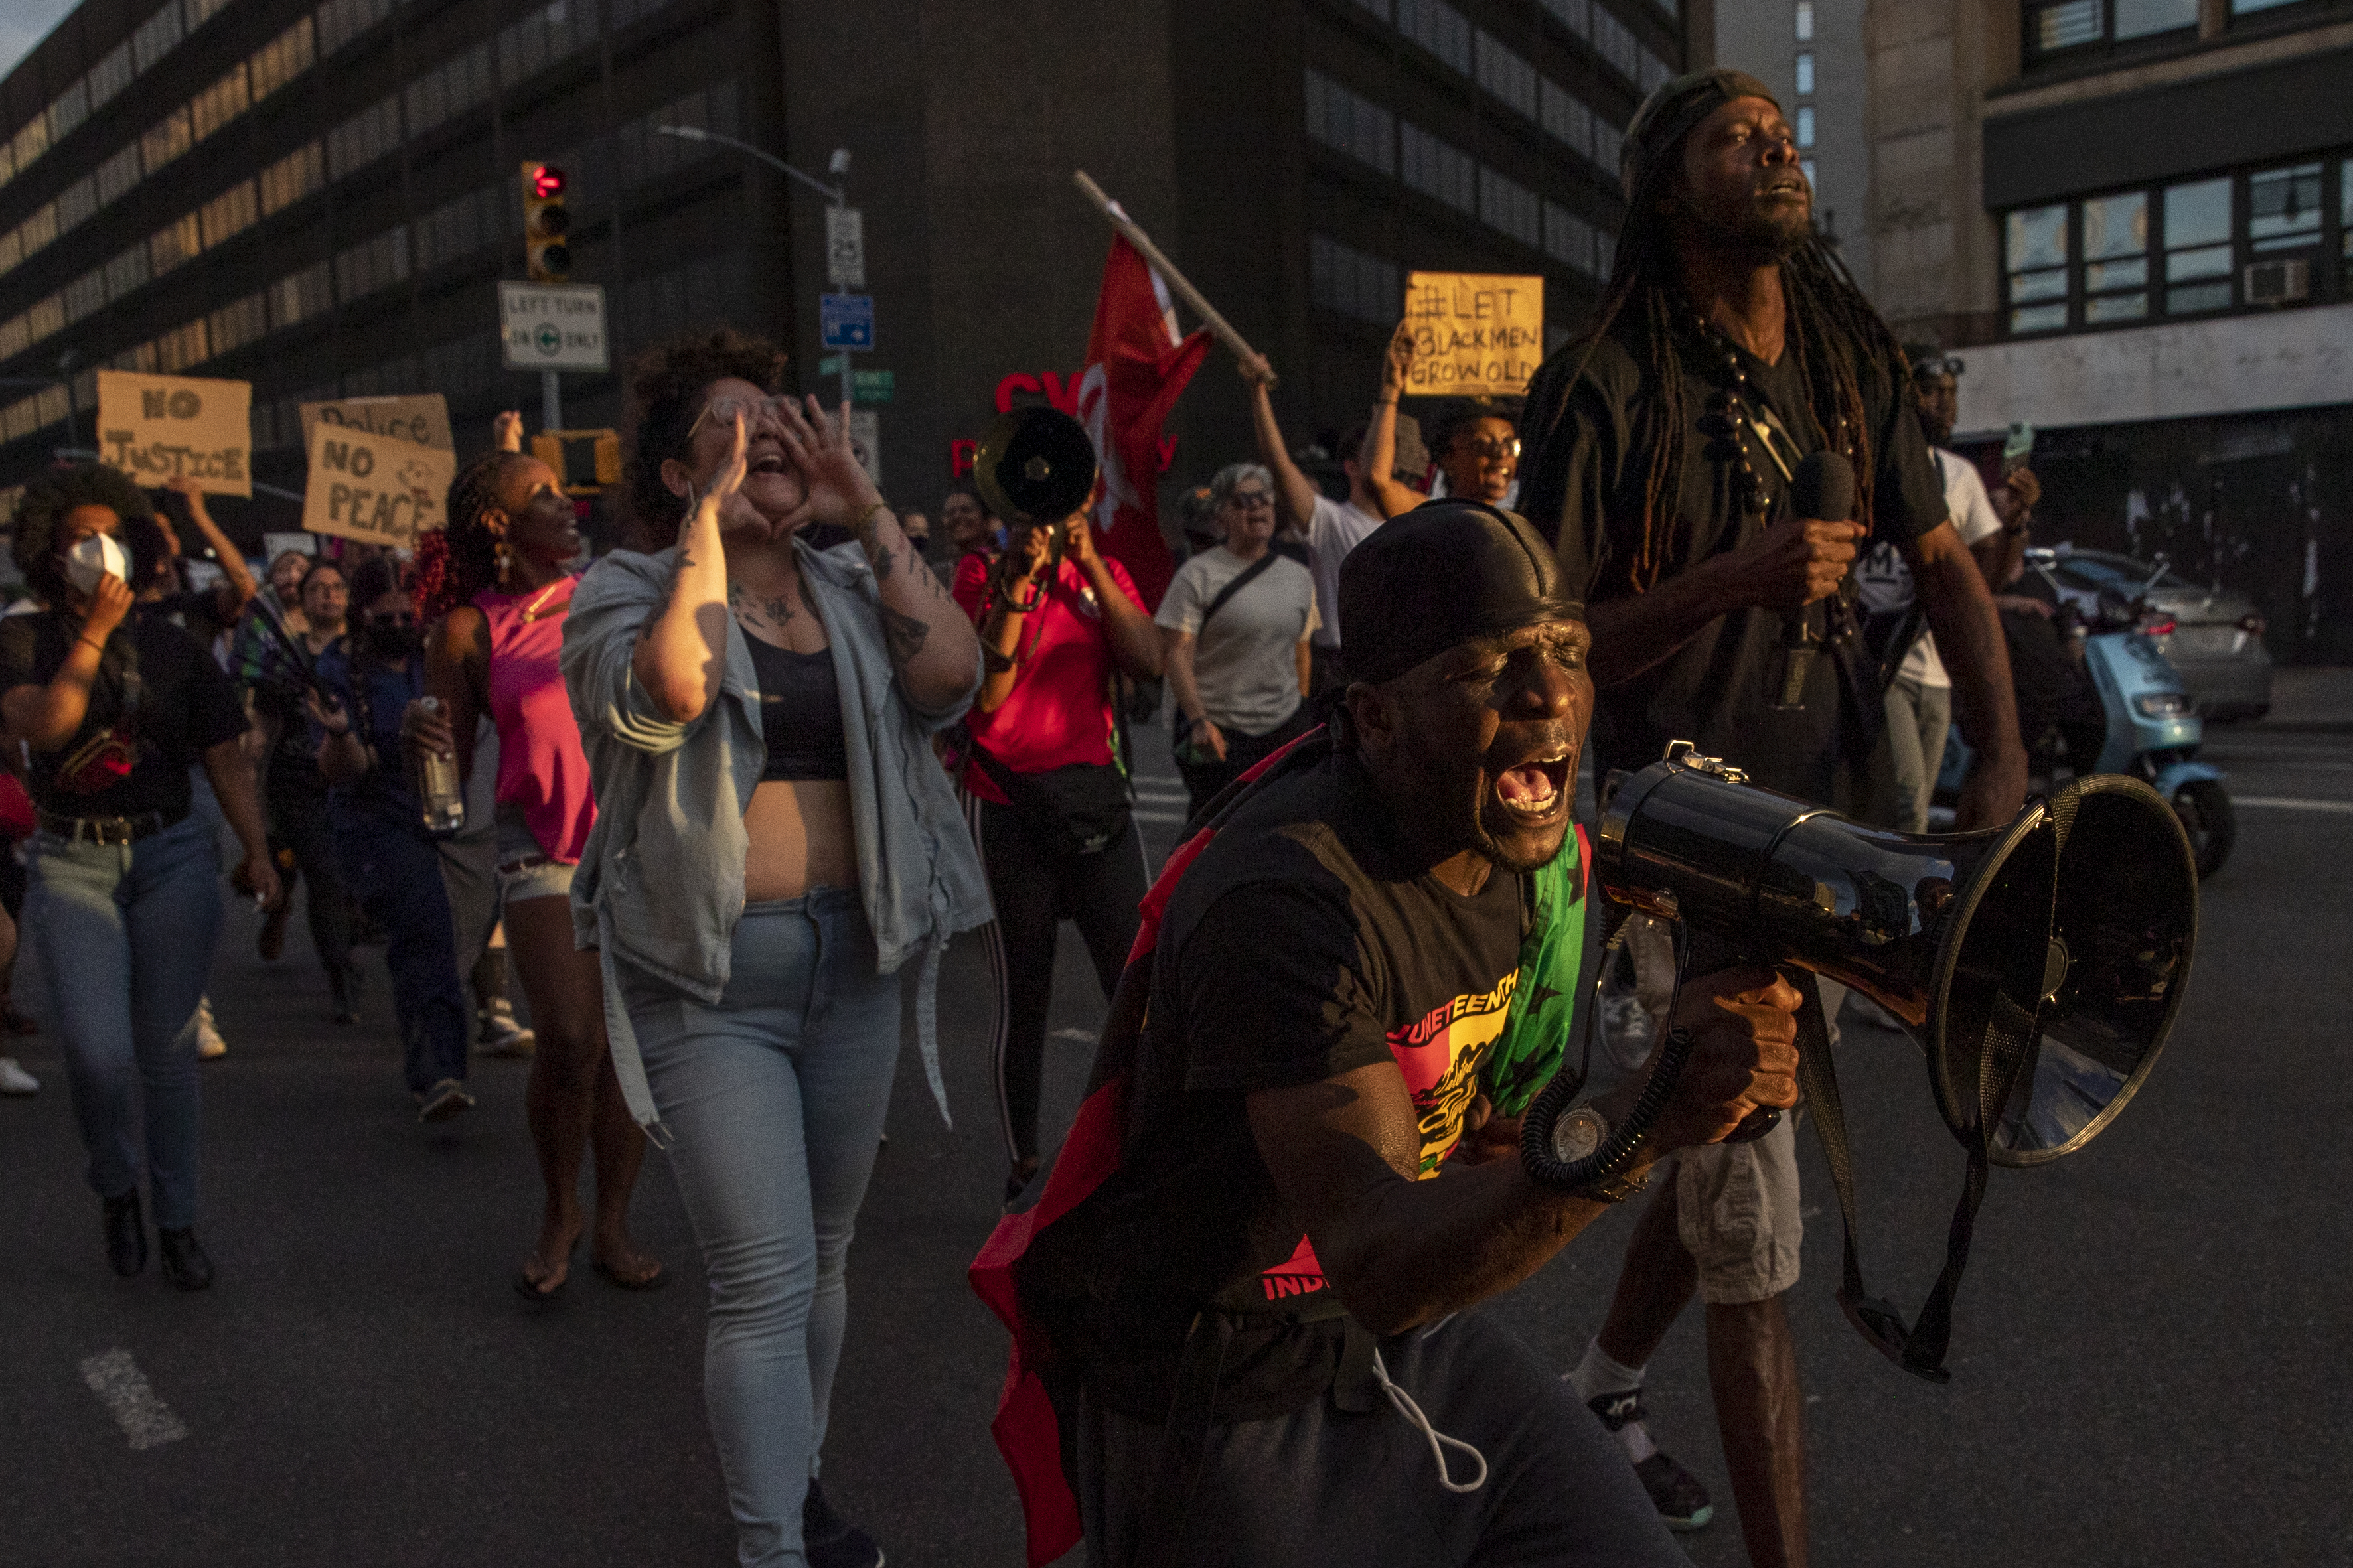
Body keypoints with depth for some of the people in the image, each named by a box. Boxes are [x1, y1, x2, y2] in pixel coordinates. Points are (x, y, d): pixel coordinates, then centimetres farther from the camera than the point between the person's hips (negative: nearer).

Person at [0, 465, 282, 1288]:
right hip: (72, 864, -1)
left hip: (173, 856, 1)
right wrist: (95, 630, -14)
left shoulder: (170, 645, 8)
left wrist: (258, 851, -6)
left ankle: (177, 1220, 16)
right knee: (99, 1051, -12)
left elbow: (226, 758, 5)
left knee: (168, 1050, 3)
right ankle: (116, 1191, 16)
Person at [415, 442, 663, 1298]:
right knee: (568, 1042, -14)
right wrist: (426, 744, -17)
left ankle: (612, 1226, 19)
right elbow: (448, 777, 4)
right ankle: (559, 1211, 13)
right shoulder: (467, 630, 3)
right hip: (543, 847, -3)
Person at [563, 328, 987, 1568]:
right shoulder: (630, 591, -2)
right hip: (710, 978, -4)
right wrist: (710, 523, -19)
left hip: (853, 963, 5)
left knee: (821, 1258, 18)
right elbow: (671, 692, -25)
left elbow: (953, 676, -10)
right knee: (764, 1278, -9)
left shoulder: (853, 589, 9)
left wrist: (867, 516, -10)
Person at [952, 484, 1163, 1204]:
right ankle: (1024, 1168, 20)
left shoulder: (1104, 573, 11)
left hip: (1096, 799, 3)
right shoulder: (979, 574, 1)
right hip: (1008, 807, -3)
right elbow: (983, 697, -11)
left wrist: (1089, 563, -10)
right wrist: (1016, 584, -17)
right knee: (1022, 1001, 6)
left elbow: (1149, 662, -6)